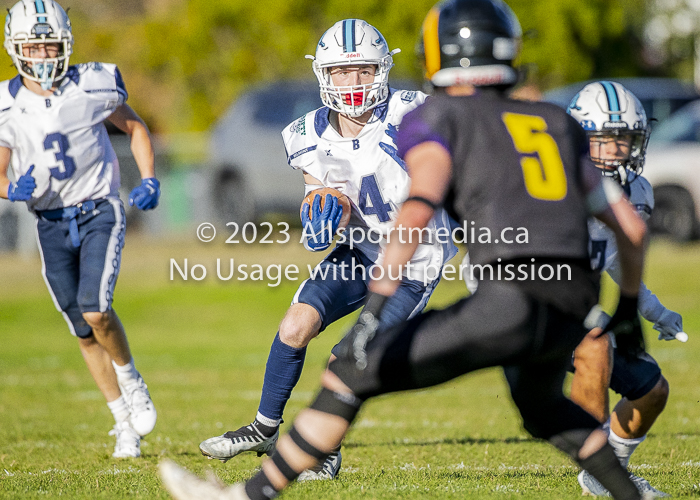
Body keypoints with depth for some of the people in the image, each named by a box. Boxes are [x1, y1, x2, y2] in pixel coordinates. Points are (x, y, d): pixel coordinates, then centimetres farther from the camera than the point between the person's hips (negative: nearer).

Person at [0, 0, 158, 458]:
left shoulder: (92, 86, -9)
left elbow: (134, 127, 7)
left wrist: (150, 181, -6)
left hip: (99, 213, -3)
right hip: (51, 226, 3)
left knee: (95, 309, -22)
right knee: (85, 333, 7)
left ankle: (130, 377, 7)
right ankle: (125, 422, 21)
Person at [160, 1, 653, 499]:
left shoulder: (437, 119, 10)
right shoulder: (557, 125, 26)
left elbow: (419, 208, -11)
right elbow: (632, 226, 24)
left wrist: (375, 307, -18)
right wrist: (628, 308, 40)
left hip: (509, 300, -6)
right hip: (573, 312, 6)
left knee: (349, 377, 5)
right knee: (540, 402, 38)